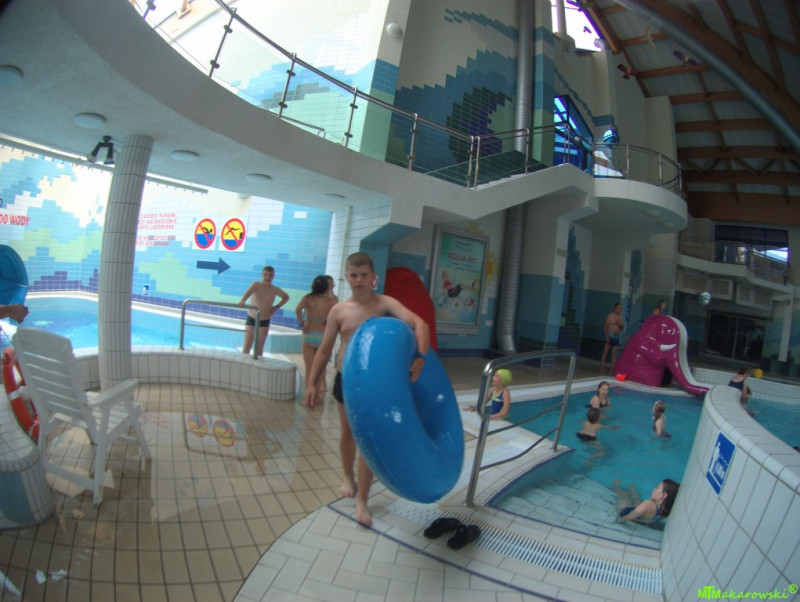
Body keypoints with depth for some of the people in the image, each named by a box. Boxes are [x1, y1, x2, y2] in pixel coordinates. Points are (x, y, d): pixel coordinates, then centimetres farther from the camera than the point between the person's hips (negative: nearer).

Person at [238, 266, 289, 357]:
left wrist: (277, 307, 0)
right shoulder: (256, 285, -11)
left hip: (265, 322, 2)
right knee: (247, 345, -1)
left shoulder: (275, 290, -4)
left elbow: (286, 297, 15)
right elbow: (248, 292, -33)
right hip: (251, 319, -2)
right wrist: (242, 301, -54)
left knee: (260, 346, 6)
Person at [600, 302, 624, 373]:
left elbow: (622, 328, 14)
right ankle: (602, 367, 1)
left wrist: (621, 325, -9)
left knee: (614, 354, 5)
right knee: (605, 352, -2)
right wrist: (606, 336, -14)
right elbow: (605, 327, -7)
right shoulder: (610, 316, -5)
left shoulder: (620, 317, 8)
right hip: (610, 336, -5)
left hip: (616, 337, 5)